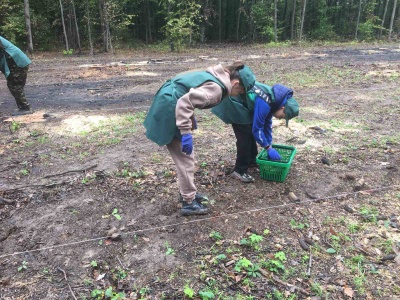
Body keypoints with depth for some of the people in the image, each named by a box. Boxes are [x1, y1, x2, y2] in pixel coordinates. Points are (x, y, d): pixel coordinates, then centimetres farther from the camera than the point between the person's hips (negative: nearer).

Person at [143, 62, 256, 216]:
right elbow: (185, 102, -29)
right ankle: (188, 202, 11)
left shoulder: (216, 77, 10)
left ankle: (186, 192, 31)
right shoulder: (216, 88, -20)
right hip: (169, 107, -10)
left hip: (167, 103, 10)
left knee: (183, 155, 18)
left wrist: (191, 118, 21)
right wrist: (186, 133, -27)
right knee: (185, 157, -1)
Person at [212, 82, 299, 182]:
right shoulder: (264, 103, -28)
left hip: (242, 103, 10)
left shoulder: (273, 100, 0)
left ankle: (251, 160, 32)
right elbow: (257, 129, -22)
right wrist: (269, 148, -12)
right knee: (245, 136, -9)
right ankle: (239, 170, 0)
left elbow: (267, 123, 13)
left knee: (250, 132, 16)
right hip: (232, 102, -10)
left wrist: (269, 145, 14)